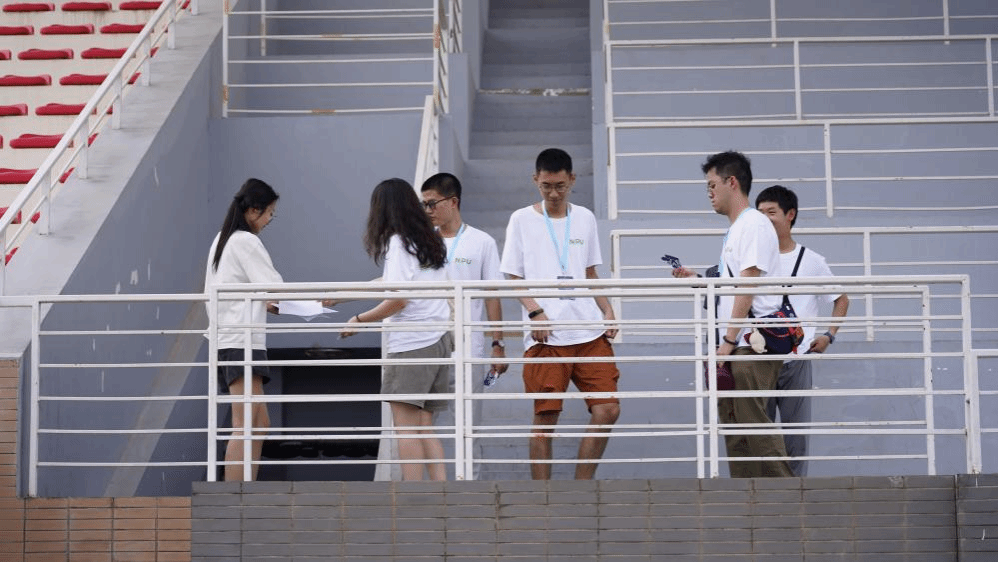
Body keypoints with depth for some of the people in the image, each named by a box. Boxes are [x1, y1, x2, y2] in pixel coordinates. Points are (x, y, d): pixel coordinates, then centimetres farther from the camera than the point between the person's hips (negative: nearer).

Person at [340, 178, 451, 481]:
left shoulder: (398, 242, -6)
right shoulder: (430, 241, 19)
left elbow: (398, 299, -14)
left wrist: (359, 319, -3)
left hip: (411, 343, -8)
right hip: (441, 340, 8)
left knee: (406, 426, -6)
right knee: (424, 426, 9)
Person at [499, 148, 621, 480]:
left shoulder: (585, 218, 15)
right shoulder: (522, 220, 4)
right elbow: (514, 277, 3)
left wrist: (607, 311, 6)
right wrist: (535, 313, -12)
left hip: (589, 332, 4)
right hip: (545, 336, -3)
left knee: (608, 410, -5)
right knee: (545, 419, -2)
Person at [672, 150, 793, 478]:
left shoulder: (754, 224, -8)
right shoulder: (735, 229, 22)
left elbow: (747, 288, -16)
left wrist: (729, 341, -19)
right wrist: (697, 280, 15)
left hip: (752, 344, -10)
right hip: (733, 346, 10)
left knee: (753, 422, -13)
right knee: (734, 428, 8)